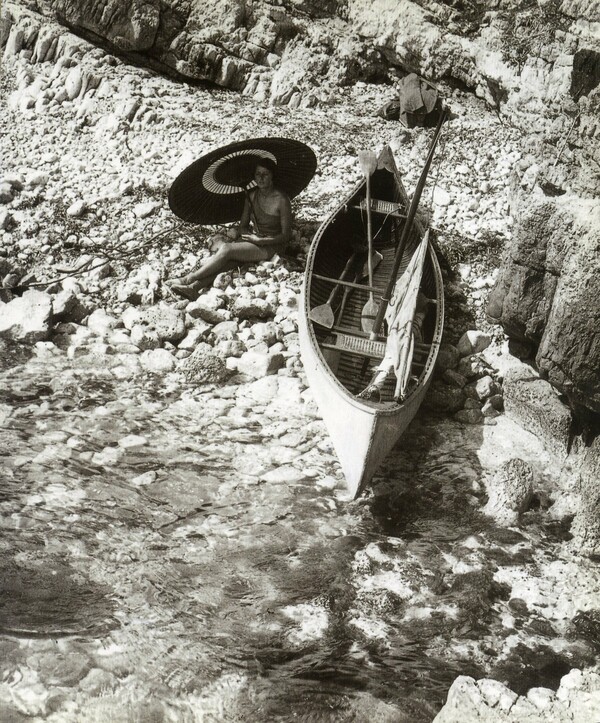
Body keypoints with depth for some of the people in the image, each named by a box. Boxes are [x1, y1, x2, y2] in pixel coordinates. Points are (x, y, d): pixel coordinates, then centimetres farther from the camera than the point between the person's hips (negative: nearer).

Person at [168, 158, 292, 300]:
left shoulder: (281, 200, -13)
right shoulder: (252, 196, 6)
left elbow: (286, 235, -10)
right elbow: (242, 226, 13)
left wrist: (260, 240, -18)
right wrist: (249, 235, -10)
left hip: (271, 246, -6)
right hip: (252, 239, 6)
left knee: (226, 249, -27)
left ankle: (188, 279, -26)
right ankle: (194, 287, -42)